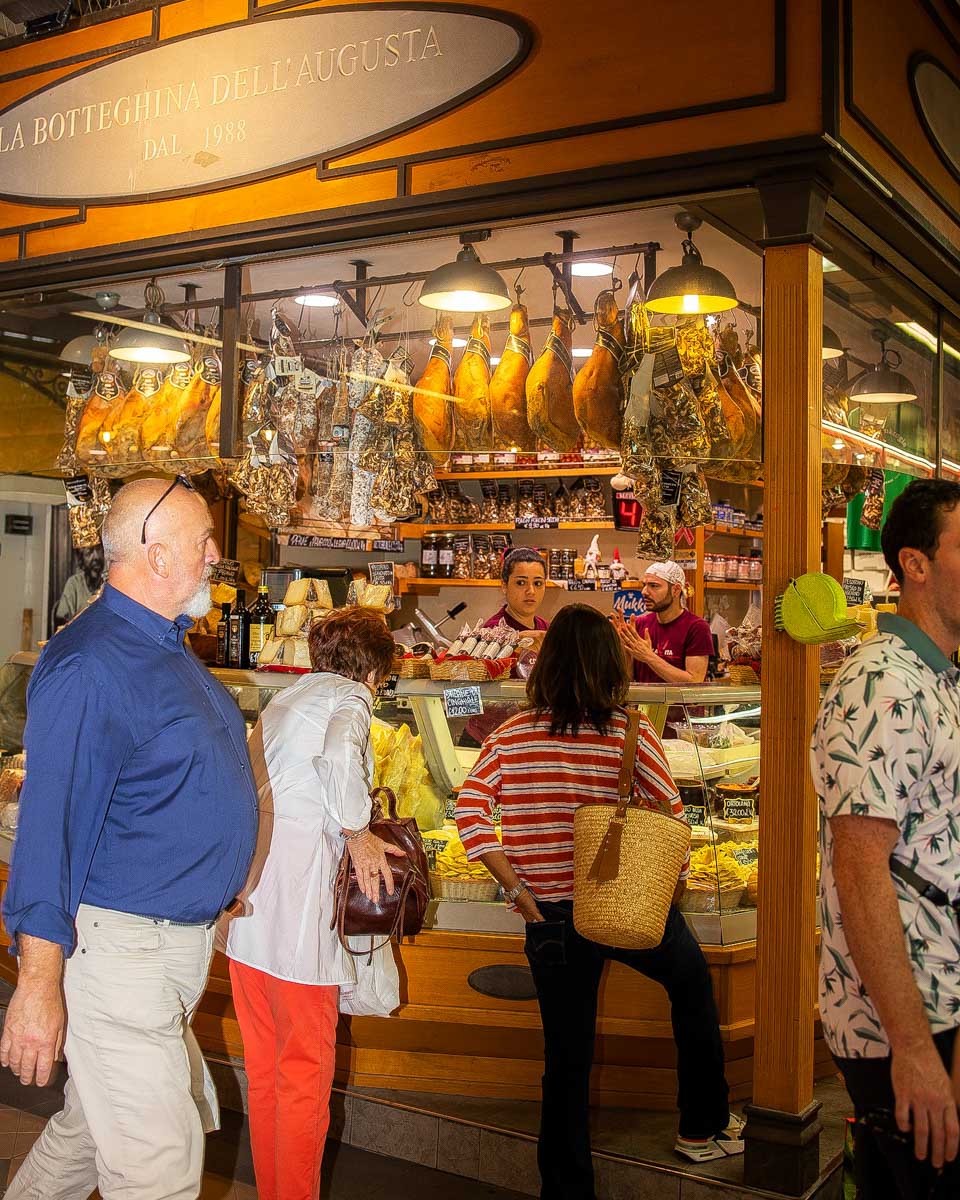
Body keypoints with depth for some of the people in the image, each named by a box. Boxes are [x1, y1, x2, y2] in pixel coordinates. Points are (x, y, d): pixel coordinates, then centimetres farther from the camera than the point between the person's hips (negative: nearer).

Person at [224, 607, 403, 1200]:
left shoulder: (281, 703, 22)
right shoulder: (349, 696, -3)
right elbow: (339, 757, -25)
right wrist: (358, 832, -14)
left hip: (248, 905, 8)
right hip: (298, 906, -8)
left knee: (263, 1068, 17)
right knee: (306, 1073, 3)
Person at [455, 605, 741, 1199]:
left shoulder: (512, 736, -4)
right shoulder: (632, 735, -11)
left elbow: (469, 812, -11)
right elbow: (673, 822, -10)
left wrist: (516, 887, -5)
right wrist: (674, 883, 8)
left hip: (551, 919, 2)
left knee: (566, 1062, 14)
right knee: (693, 984, 28)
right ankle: (705, 1127, 39)